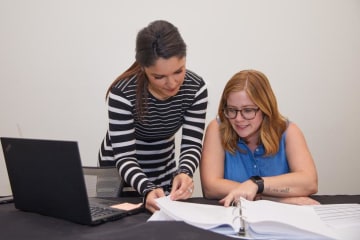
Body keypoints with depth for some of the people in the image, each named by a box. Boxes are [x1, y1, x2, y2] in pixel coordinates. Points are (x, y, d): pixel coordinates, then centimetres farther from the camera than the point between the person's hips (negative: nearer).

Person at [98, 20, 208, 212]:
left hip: (164, 168, 3)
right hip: (121, 171, -3)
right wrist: (147, 189, -46)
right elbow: (124, 157, -29)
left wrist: (184, 173, -40)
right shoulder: (122, 93, -29)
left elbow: (192, 145, -19)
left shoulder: (195, 88, -18)